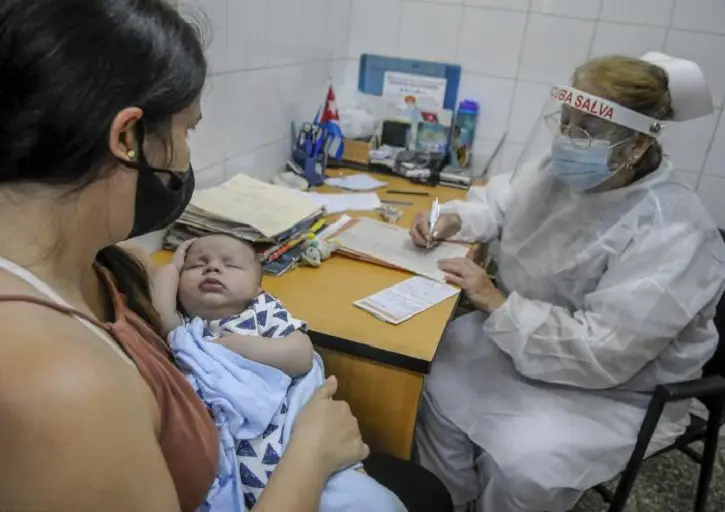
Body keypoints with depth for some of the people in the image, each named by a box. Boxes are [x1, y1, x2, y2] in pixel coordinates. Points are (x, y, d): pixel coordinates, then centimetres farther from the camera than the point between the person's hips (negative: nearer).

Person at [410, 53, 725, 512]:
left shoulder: (671, 237, -30)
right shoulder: (562, 170, -7)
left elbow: (600, 355, -32)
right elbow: (503, 205, 11)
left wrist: (497, 304, -31)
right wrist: (454, 219, -10)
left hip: (618, 390, -6)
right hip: (522, 334, 7)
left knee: (520, 465, -27)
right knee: (436, 382, -6)